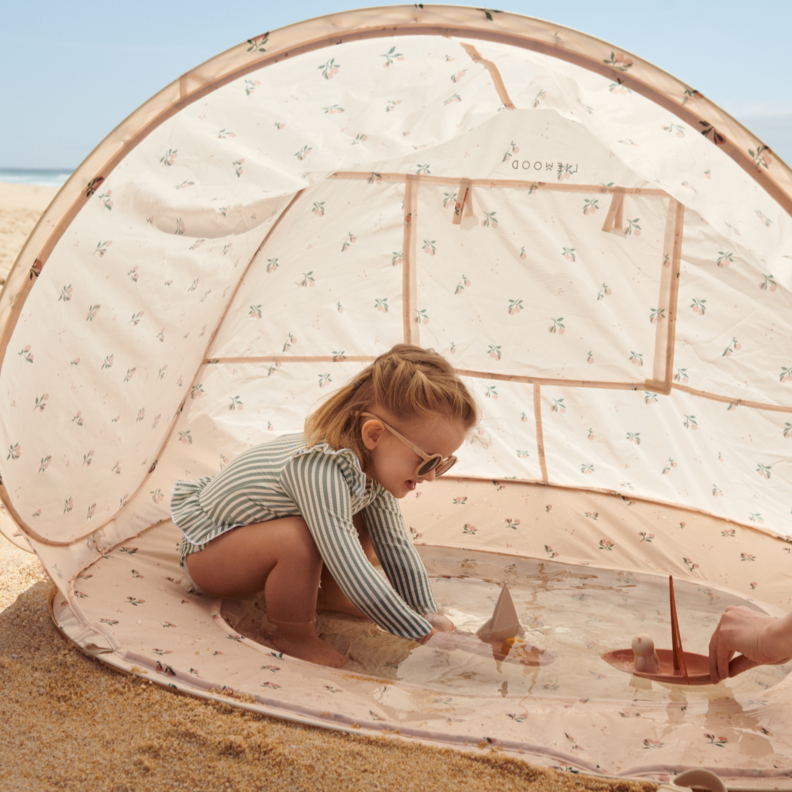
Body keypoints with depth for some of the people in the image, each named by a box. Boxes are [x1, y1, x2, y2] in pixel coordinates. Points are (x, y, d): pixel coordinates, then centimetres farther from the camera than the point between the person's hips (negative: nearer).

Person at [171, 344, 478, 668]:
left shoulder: (373, 464, -11)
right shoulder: (320, 472, -40)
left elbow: (395, 546, -1)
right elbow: (351, 570, -43)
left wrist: (429, 614, -3)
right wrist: (425, 632, -36)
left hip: (246, 533, 8)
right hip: (207, 550, -8)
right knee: (299, 539, -35)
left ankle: (328, 597, 16)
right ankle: (293, 635, -12)